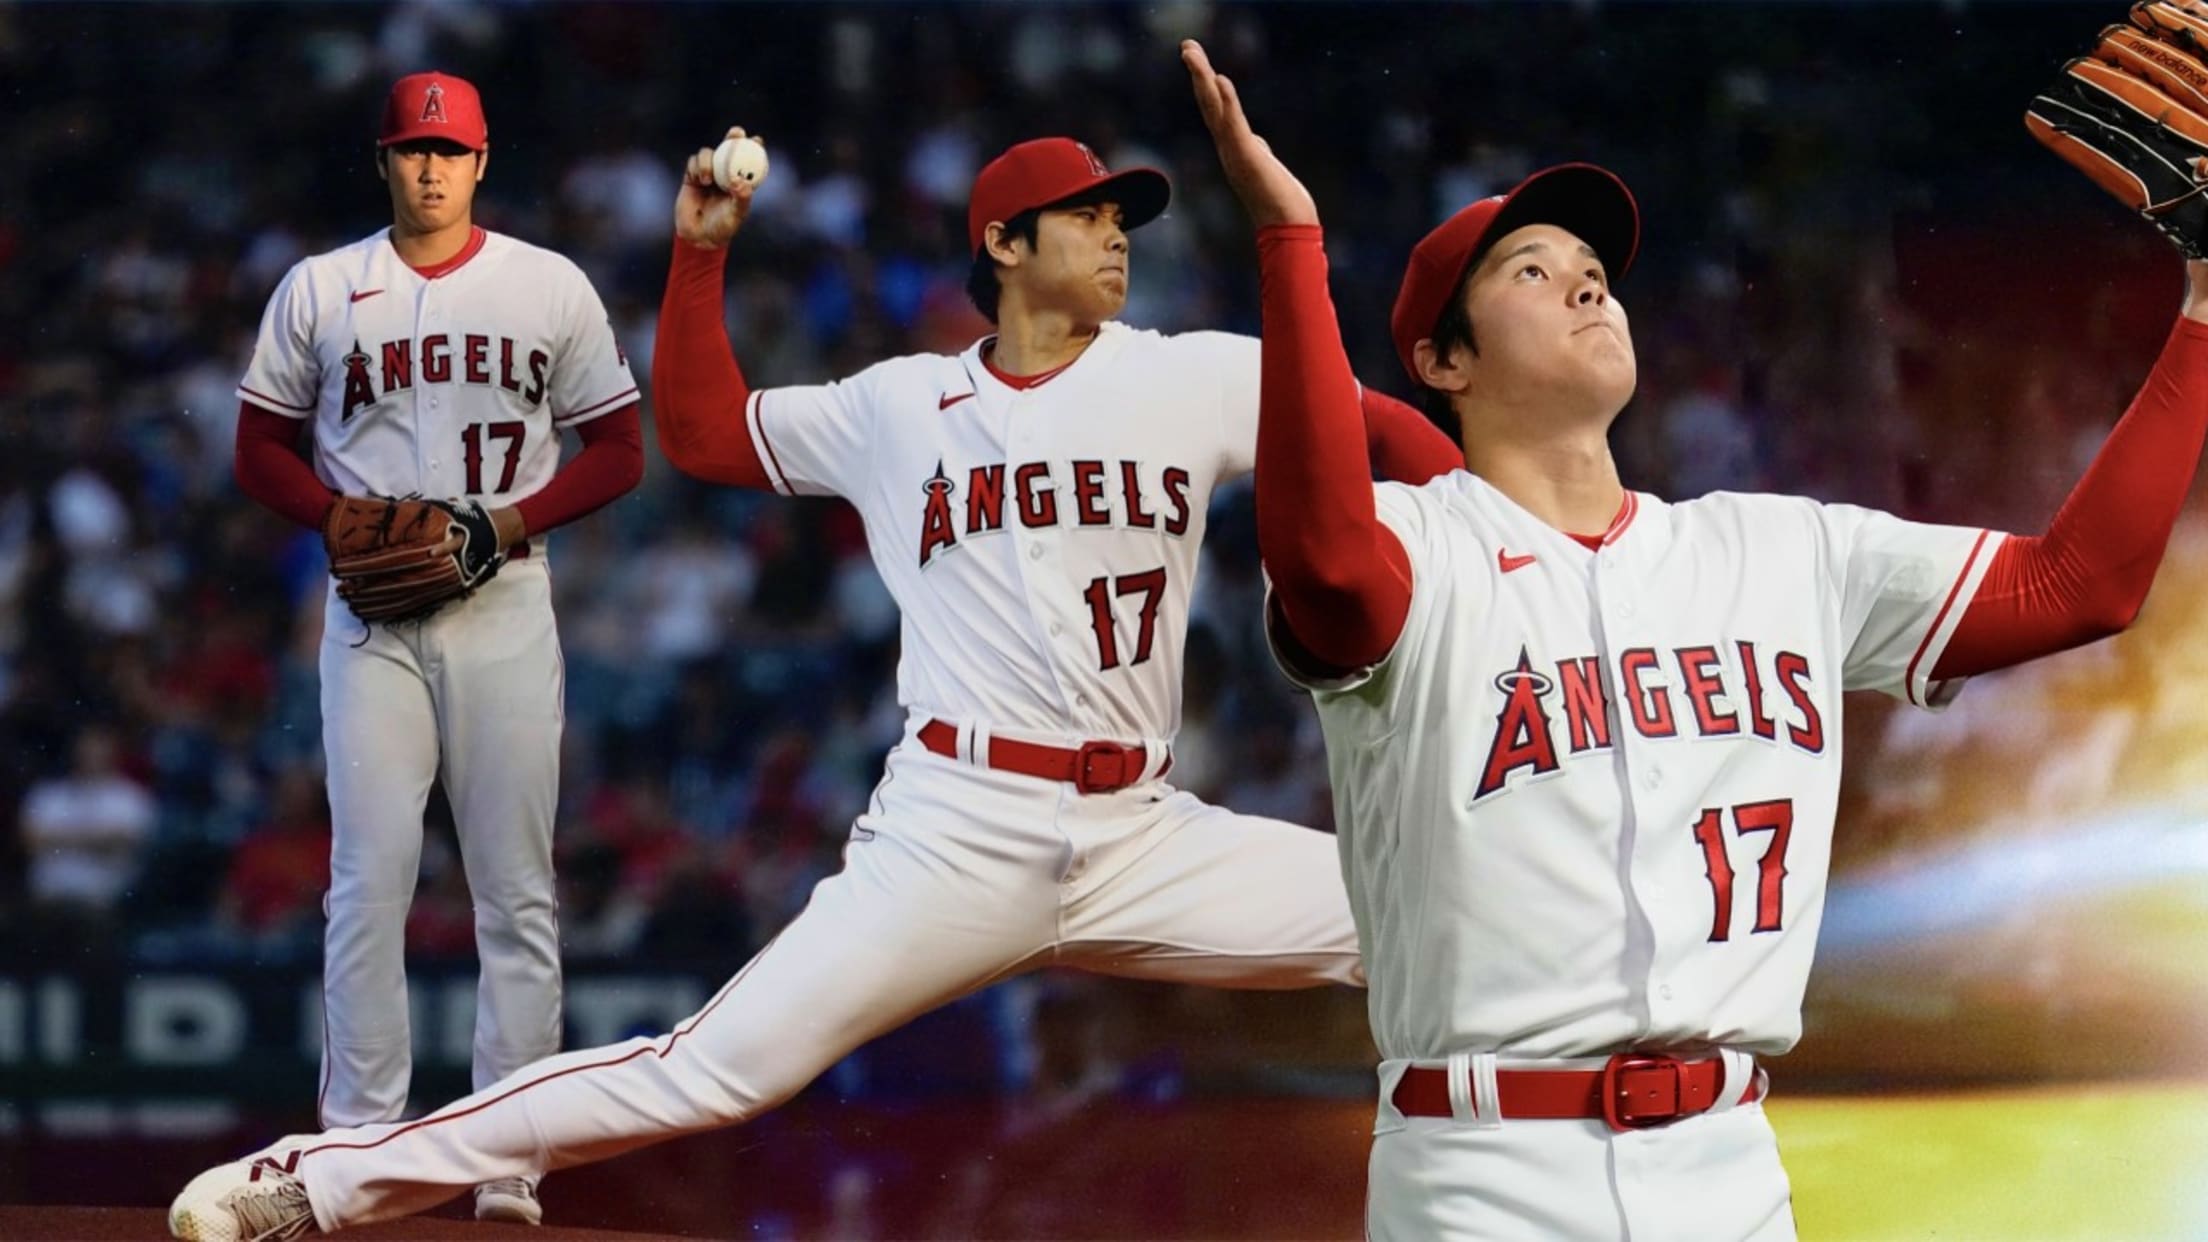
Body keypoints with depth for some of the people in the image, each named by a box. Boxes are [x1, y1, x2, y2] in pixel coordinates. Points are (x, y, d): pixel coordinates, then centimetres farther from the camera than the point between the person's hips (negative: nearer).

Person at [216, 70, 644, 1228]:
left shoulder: (552, 287, 7)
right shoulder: (318, 290, 7)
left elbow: (619, 449, 8)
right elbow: (262, 449, 10)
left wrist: (515, 520, -9)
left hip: (505, 605, 0)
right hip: (370, 610, 0)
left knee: (515, 889, -1)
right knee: (369, 878, -6)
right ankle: (359, 1140, -1)